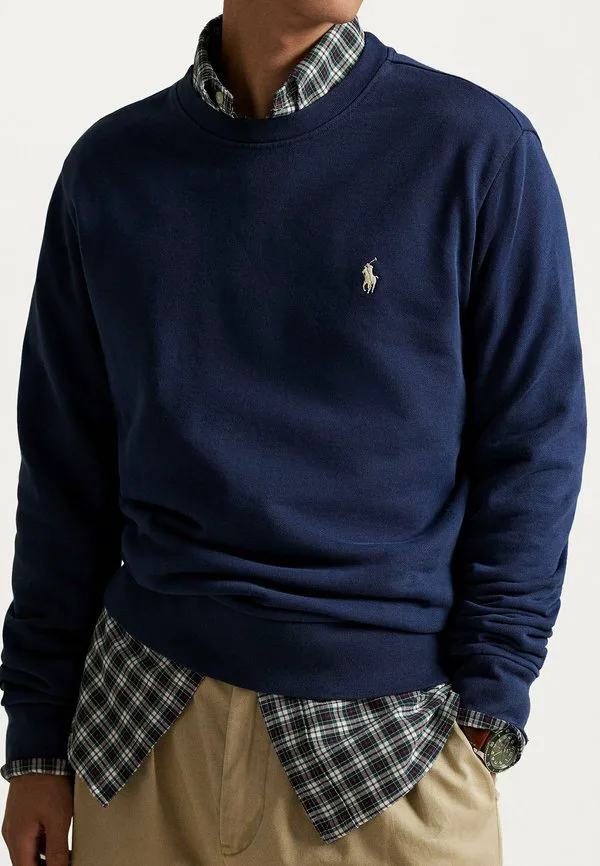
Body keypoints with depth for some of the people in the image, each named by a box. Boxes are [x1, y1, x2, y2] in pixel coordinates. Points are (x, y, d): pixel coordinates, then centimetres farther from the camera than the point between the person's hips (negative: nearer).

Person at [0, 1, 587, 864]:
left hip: (387, 725, -2)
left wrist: (485, 717, -9)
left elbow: (531, 451, -4)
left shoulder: (482, 151, -6)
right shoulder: (110, 167, 3)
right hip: (141, 721, 3)